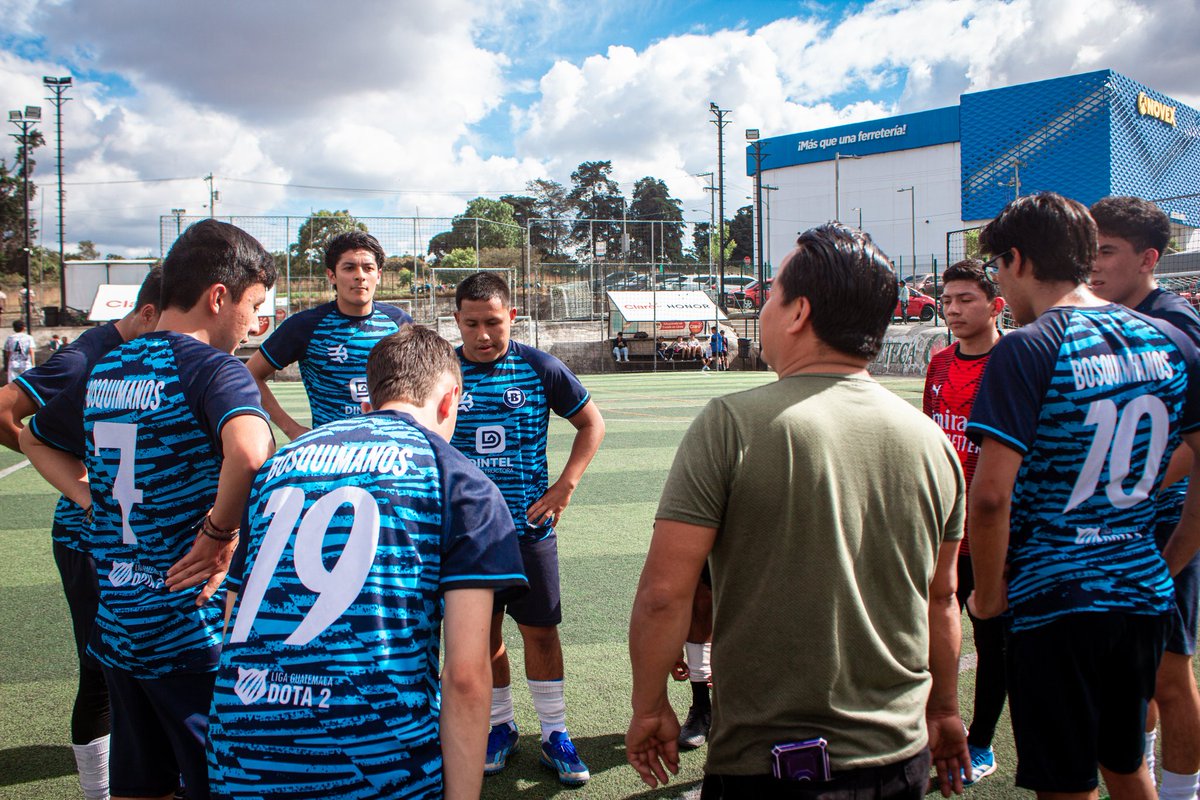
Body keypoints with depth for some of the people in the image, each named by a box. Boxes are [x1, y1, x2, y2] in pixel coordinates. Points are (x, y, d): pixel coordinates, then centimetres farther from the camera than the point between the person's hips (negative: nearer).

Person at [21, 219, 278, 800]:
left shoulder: (106, 368, 9)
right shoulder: (211, 366, -15)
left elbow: (34, 438, 27)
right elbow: (249, 451, -37)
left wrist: (91, 499, 15)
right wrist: (222, 532, -21)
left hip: (117, 622, 7)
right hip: (192, 631, -7)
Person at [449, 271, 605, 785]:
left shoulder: (542, 369, -5)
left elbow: (591, 423, 7)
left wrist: (565, 485, -3)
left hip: (530, 526, -1)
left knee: (540, 630, 5)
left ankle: (554, 733, 20)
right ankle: (500, 725, 29)